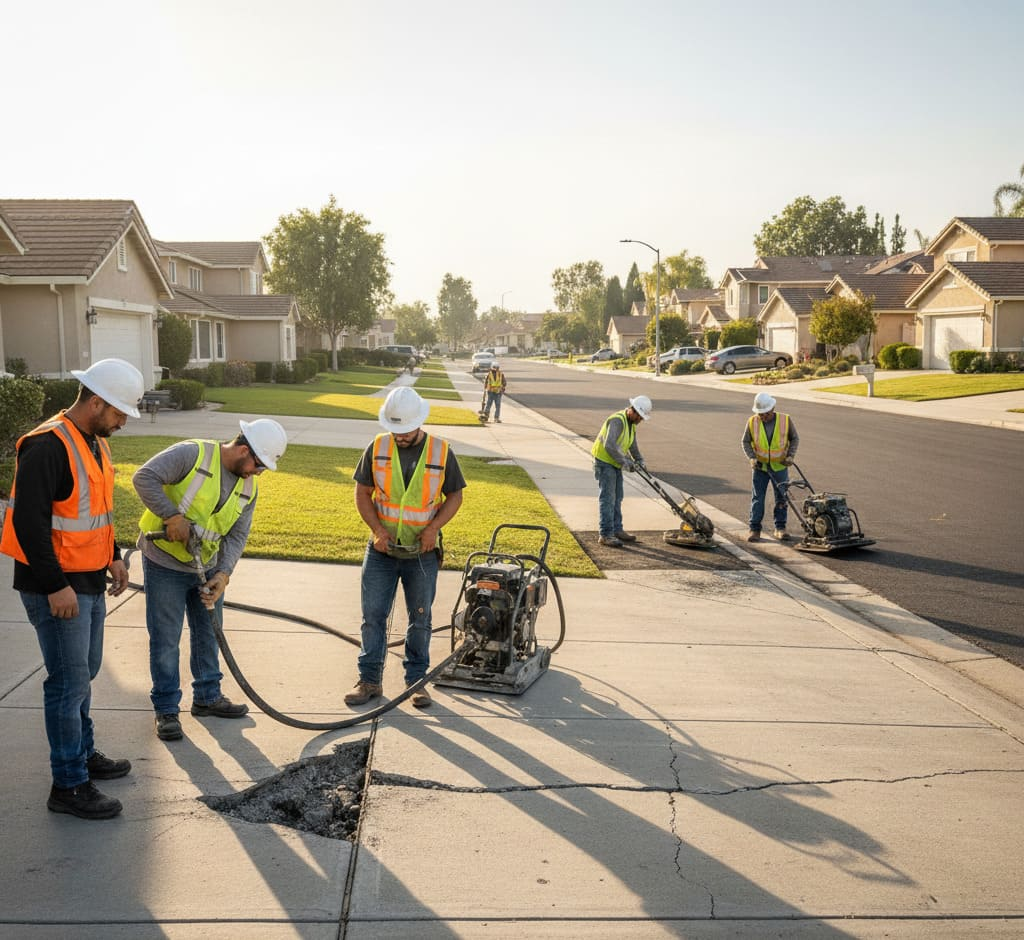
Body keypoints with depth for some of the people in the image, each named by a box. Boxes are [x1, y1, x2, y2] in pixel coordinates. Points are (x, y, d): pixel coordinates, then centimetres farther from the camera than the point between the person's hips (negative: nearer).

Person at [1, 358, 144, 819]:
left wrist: (113, 556, 19)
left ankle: (83, 753, 36)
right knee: (70, 682, -3)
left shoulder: (95, 443, 10)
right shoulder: (47, 447, -21)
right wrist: (56, 586, -23)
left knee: (83, 673, 20)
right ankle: (69, 785, 7)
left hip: (90, 582, 9)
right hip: (55, 587, -9)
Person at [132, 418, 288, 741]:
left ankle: (208, 697, 34)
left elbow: (237, 536, 0)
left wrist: (224, 573, -15)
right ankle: (166, 709, 14)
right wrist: (173, 516, -29)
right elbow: (144, 477, -26)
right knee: (166, 639, 1)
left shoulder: (248, 488, 1)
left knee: (208, 634, 17)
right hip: (165, 563, -7)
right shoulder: (193, 454, -19)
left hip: (207, 567, 7)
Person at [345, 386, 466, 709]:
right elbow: (362, 493, 1)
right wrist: (377, 528, -13)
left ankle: (416, 680, 22)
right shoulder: (377, 447, -4)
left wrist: (433, 526, -14)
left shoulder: (441, 452, -6)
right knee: (373, 615, 5)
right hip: (381, 550, 1)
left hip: (422, 552, -1)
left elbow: (455, 496, 1)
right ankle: (369, 680, 17)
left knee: (420, 619, 9)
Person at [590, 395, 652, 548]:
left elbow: (632, 445, 22)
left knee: (617, 498, 15)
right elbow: (609, 445, -32)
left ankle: (616, 530, 24)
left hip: (615, 464, 10)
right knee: (607, 498, -9)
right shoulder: (617, 420, -23)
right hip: (604, 462, -10)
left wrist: (640, 460, 8)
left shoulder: (631, 423, 9)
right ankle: (605, 534, -7)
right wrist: (624, 462, -26)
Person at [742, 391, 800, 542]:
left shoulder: (785, 420, -9)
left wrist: (790, 456, -11)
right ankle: (754, 529, 8)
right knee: (757, 498, 1)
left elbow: (794, 439, 2)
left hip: (780, 466, 0)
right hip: (759, 467, 0)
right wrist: (752, 458, -14)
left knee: (782, 498, 7)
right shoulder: (752, 422, -8)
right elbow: (746, 442, 1)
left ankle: (780, 528, 18)